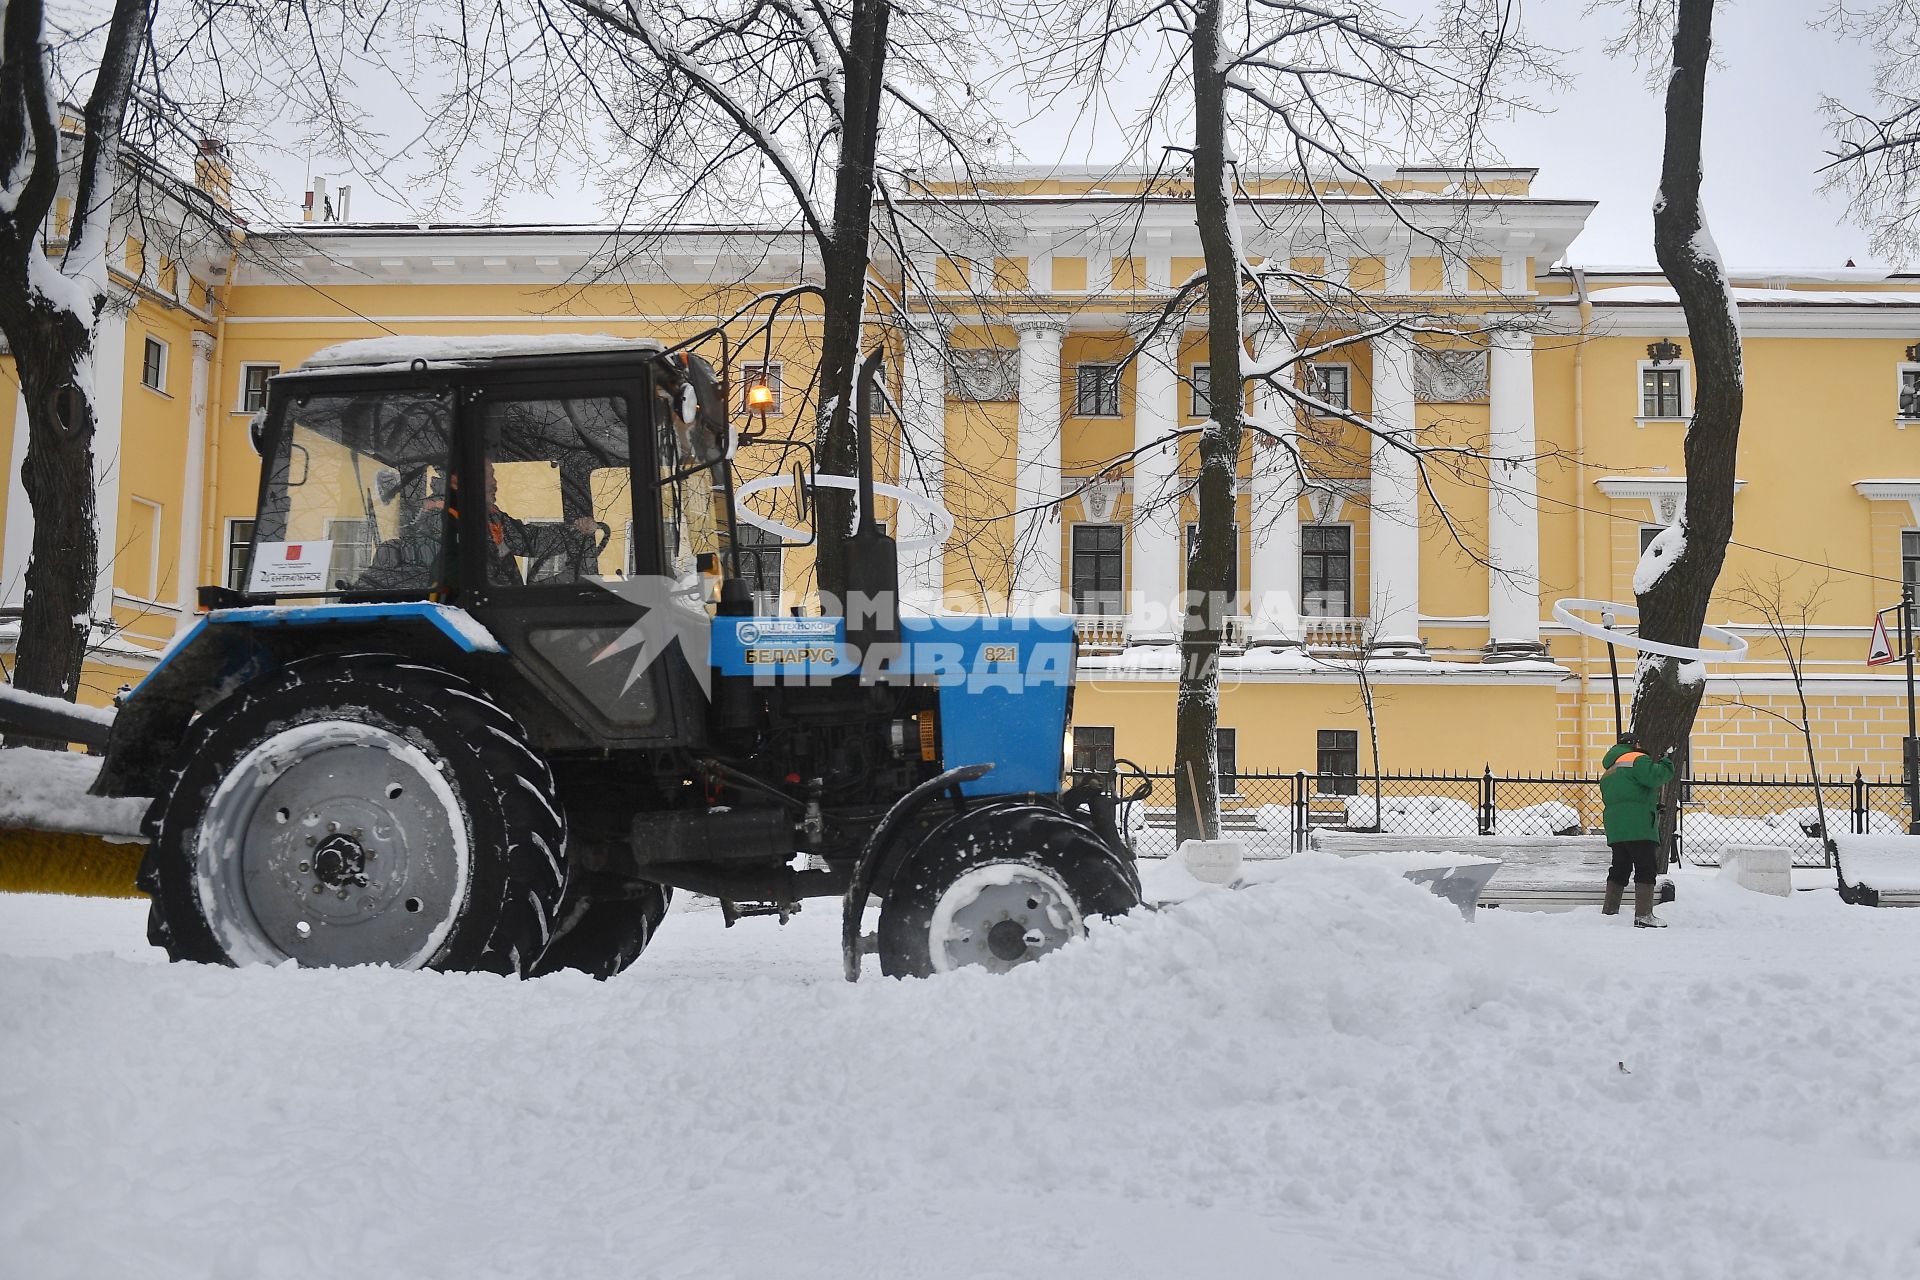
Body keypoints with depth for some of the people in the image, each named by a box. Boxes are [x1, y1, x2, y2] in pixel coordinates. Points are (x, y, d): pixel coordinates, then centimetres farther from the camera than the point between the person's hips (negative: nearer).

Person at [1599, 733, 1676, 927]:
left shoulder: (1607, 772, 27)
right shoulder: (1636, 759, -1)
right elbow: (1654, 776, -18)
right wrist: (1666, 763, 0)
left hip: (1615, 828, 8)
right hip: (1638, 827, -8)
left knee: (1620, 868, 15)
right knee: (1646, 869, -7)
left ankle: (1609, 912, 16)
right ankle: (1643, 916, -13)